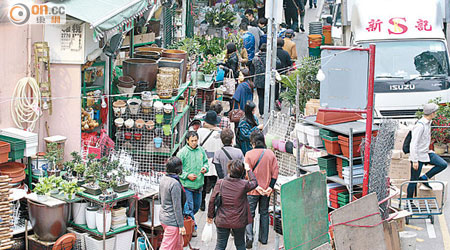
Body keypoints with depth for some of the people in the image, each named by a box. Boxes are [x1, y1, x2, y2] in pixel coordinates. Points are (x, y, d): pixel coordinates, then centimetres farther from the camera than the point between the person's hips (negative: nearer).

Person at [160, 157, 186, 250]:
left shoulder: (163, 179, 1)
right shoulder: (175, 184, -25)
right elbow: (177, 207, -22)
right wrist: (181, 225, -15)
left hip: (163, 217, 9)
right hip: (172, 221, -9)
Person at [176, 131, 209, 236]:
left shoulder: (201, 150, 6)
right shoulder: (182, 152, -10)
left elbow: (205, 162, 19)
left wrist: (205, 168, -3)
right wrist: (187, 175, -17)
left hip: (198, 184, 6)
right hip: (187, 185, -6)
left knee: (196, 206, 17)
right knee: (189, 207, -3)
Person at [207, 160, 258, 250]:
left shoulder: (220, 183, -11)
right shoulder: (244, 184, -14)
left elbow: (212, 201, -5)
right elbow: (254, 182, 8)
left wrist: (210, 216, 9)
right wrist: (249, 170, 20)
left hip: (222, 221, 1)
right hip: (239, 222, -1)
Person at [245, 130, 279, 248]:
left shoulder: (249, 154, -12)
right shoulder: (270, 153, -2)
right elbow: (275, 172, -2)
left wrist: (256, 186, -12)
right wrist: (270, 187, -3)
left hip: (253, 190, -3)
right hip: (267, 190, 3)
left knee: (249, 213, 5)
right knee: (264, 213, 16)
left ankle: (249, 237, -10)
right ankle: (264, 238, 21)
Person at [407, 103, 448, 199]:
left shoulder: (428, 122, 6)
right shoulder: (420, 125, -23)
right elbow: (413, 144, -24)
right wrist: (415, 161, -23)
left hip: (426, 153, 9)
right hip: (418, 156, -9)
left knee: (443, 164, -4)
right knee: (414, 180, 0)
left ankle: (424, 178, 8)